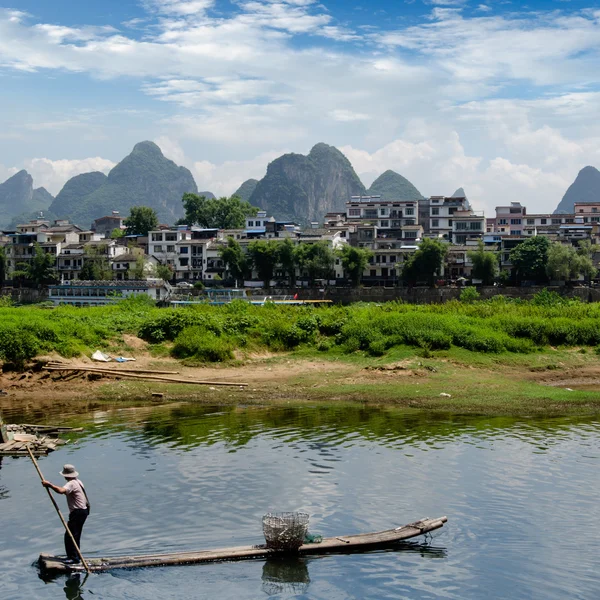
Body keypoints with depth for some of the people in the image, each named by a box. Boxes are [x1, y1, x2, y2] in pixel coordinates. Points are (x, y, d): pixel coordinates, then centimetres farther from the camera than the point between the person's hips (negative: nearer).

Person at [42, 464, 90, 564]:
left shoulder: (71, 484, -16)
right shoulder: (78, 482, 17)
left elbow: (61, 490, -35)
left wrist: (49, 484, -28)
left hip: (77, 512, -11)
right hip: (83, 510, 11)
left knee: (69, 535, -11)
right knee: (75, 534, 19)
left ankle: (74, 557, -13)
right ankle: (75, 555, 26)